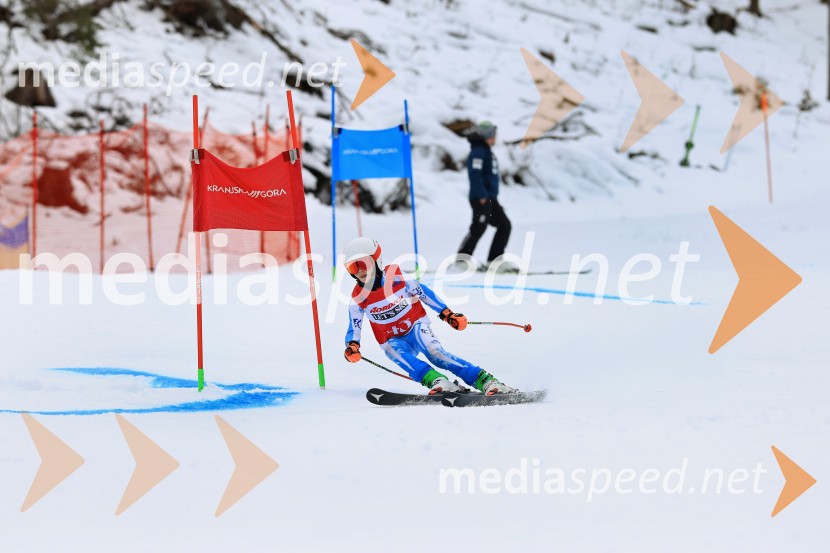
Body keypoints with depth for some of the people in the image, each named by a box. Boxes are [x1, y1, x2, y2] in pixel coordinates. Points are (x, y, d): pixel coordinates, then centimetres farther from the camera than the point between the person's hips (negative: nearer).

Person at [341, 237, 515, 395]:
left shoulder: (397, 278, -13)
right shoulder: (358, 299, -7)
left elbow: (424, 293, -1)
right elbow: (353, 330, -1)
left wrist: (447, 314, -2)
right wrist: (352, 346, -22)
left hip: (416, 325, -2)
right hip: (392, 340, 2)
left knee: (434, 352, -30)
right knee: (398, 355, -34)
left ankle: (486, 381, -35)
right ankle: (437, 381, -50)